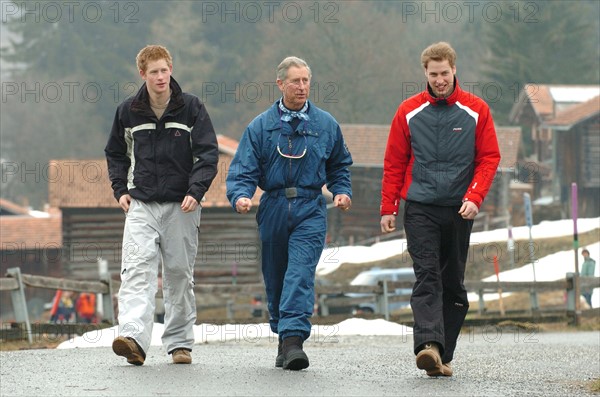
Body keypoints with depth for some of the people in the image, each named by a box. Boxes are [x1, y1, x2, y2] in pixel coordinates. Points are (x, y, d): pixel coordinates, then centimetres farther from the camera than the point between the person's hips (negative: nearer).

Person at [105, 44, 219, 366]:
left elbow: (208, 153, -1)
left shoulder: (191, 108, 1)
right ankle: (133, 338, -30)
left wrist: (195, 191, -14)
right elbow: (115, 153, 20)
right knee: (137, 269, -17)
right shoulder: (128, 111, 7)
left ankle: (180, 342, 16)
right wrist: (120, 189, 7)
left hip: (181, 206, -1)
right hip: (141, 205, 1)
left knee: (179, 274, 5)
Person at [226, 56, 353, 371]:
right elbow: (243, 170, -1)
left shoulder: (326, 125, 8)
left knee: (300, 273, -17)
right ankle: (284, 337, 24)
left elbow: (339, 165, 21)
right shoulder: (261, 126, 4)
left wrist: (342, 191, 3)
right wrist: (241, 196, -20)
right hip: (273, 210, 2)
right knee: (275, 277, 9)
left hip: (310, 211, -1)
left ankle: (294, 337, -25)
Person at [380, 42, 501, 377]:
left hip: (459, 211, 1)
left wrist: (474, 198, -11)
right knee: (427, 277, -15)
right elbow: (394, 163, 8)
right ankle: (429, 345, -29)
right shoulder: (409, 112, 4)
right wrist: (388, 208, 3)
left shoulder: (476, 111, 3)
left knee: (453, 284, 6)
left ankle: (443, 356, 12)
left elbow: (489, 158, 3)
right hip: (420, 210, -1)